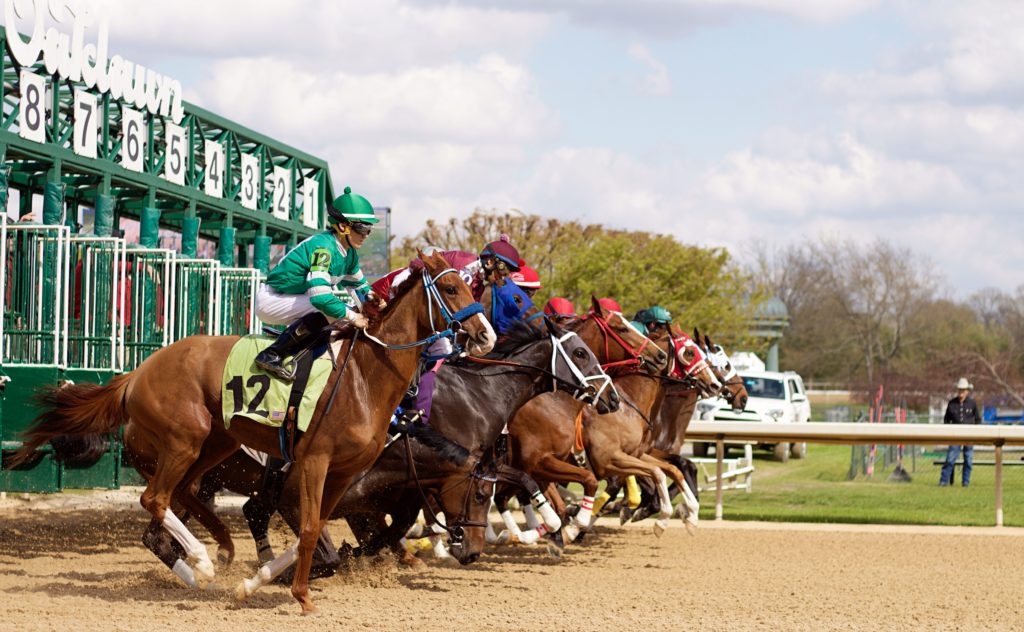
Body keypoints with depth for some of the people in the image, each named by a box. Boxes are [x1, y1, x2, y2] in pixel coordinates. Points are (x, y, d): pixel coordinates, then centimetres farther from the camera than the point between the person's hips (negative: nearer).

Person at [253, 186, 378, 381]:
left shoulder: (350, 253, 4)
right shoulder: (324, 247, -25)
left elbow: (357, 284, 22)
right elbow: (320, 296, -34)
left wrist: (371, 299, 2)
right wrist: (352, 317, -26)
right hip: (270, 301, -10)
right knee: (330, 311, -27)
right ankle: (271, 355, -26)